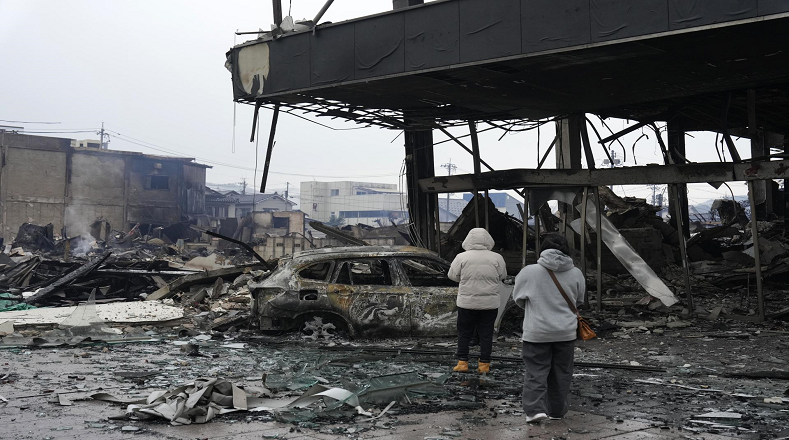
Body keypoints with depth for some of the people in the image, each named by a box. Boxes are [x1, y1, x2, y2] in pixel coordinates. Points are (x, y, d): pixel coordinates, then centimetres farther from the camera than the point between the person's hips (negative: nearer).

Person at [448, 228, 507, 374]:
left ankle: (462, 362, 9)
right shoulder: (496, 258, -5)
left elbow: (452, 275, 2)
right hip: (490, 303, 1)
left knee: (464, 333, 11)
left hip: (466, 303, -1)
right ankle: (484, 364, 11)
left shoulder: (462, 257, -8)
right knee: (486, 334, 10)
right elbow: (502, 276, 6)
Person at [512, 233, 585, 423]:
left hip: (537, 332, -2)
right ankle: (556, 410, 21)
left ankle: (535, 409, -9)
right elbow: (579, 300, 10)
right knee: (561, 373, 14)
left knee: (536, 372, 4)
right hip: (566, 332, 2)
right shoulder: (576, 274, -4)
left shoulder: (529, 272, -10)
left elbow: (518, 298, 3)